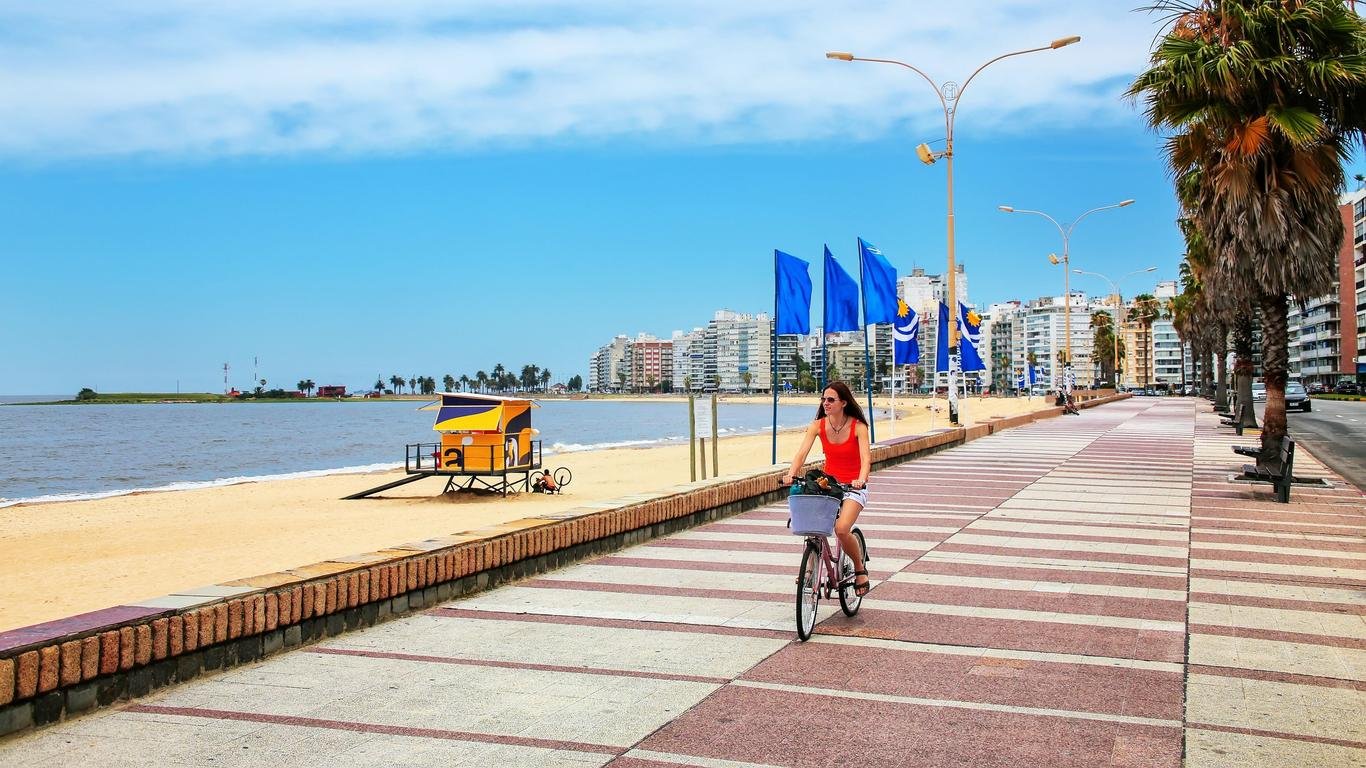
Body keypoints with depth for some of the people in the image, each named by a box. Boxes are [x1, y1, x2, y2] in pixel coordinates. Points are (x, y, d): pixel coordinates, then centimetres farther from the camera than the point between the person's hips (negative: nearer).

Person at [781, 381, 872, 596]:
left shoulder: (858, 427, -13)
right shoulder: (818, 425, -5)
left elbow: (865, 458, -24)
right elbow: (802, 453, -15)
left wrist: (861, 480, -44)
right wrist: (791, 474, -33)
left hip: (853, 486, -3)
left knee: (842, 528, -26)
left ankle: (860, 569, 1)